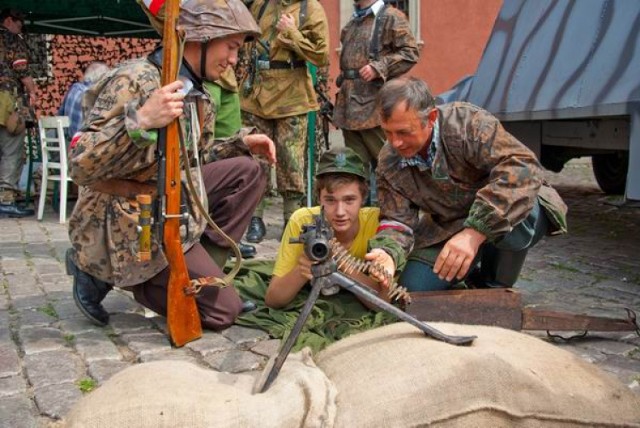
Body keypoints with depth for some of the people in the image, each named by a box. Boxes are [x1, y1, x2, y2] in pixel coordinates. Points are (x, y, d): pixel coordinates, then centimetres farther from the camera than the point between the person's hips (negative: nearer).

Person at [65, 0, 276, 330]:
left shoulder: (196, 95, 7)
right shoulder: (135, 81, -20)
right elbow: (81, 168, -26)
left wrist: (241, 144, 6)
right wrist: (141, 121, -41)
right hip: (127, 224, -8)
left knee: (246, 172, 2)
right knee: (222, 307, -7)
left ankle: (199, 270, 3)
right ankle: (104, 273, 2)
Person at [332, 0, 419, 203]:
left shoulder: (391, 17, -3)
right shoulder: (352, 23, 22)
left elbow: (410, 53, -10)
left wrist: (378, 68, -18)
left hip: (374, 103, -8)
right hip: (349, 104, 8)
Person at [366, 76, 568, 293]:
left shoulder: (468, 123, -30)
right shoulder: (388, 164, -12)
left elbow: (523, 168, -41)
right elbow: (397, 220, -10)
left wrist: (474, 234, -48)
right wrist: (388, 254, -36)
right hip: (446, 229, 5)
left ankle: (496, 291, -10)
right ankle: (474, 275, 19)